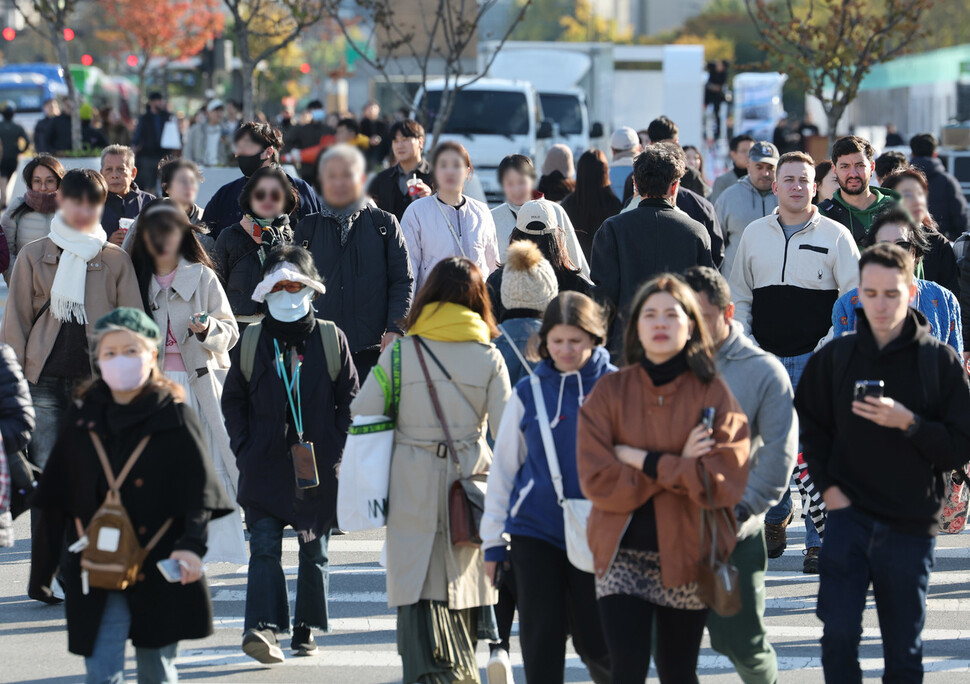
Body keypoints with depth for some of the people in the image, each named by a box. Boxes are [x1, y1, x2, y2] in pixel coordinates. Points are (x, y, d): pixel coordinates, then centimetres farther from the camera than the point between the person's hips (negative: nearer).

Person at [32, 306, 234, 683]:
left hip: (159, 569, -2)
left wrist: (191, 545, -21)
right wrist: (54, 557, 10)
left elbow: (200, 490, -8)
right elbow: (56, 498, 12)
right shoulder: (82, 419, 6)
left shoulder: (175, 418, -3)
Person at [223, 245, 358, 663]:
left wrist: (337, 448, -4)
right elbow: (233, 400, 11)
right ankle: (262, 627, -20)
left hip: (319, 467, 0)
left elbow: (350, 399, 5)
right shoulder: (251, 342, 4)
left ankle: (306, 629, 19)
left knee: (315, 550, 8)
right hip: (265, 465, 0)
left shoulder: (331, 340, 2)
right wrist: (244, 448, 0)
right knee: (265, 547, -11)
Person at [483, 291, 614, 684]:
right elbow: (502, 468, 8)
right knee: (541, 643, 1)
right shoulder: (528, 393, 2)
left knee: (596, 643, 3)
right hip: (534, 531, 1)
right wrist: (493, 541, 7)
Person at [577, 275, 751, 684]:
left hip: (686, 555, 0)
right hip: (622, 554, 0)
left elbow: (724, 481, -13)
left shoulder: (712, 393, -1)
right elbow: (598, 481, -9)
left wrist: (643, 461, -12)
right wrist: (677, 467, -12)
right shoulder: (609, 393, 1)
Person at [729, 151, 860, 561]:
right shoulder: (754, 235, 11)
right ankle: (775, 519, 29)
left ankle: (820, 542, -2)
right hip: (766, 357, 3)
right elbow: (739, 295, 16)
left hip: (816, 358, -3)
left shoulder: (835, 235, 2)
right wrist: (745, 342, 3)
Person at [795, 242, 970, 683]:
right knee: (838, 630, -13)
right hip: (848, 514, 1)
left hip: (910, 525, -1)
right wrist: (827, 485, 3)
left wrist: (908, 423, -19)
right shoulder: (835, 357, 4)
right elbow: (811, 427, 16)